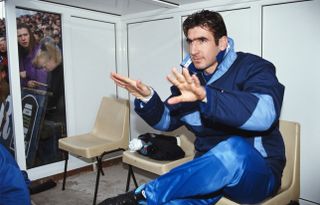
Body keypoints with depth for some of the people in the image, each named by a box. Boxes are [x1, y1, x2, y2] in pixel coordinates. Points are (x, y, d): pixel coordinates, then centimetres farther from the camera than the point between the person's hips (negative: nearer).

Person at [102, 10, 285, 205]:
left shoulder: (252, 67, -10)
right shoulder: (190, 77, 5)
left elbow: (264, 113, -30)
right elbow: (167, 121, 11)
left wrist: (206, 96, -44)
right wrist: (147, 99, -10)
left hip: (258, 172, -2)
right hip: (212, 166, 3)